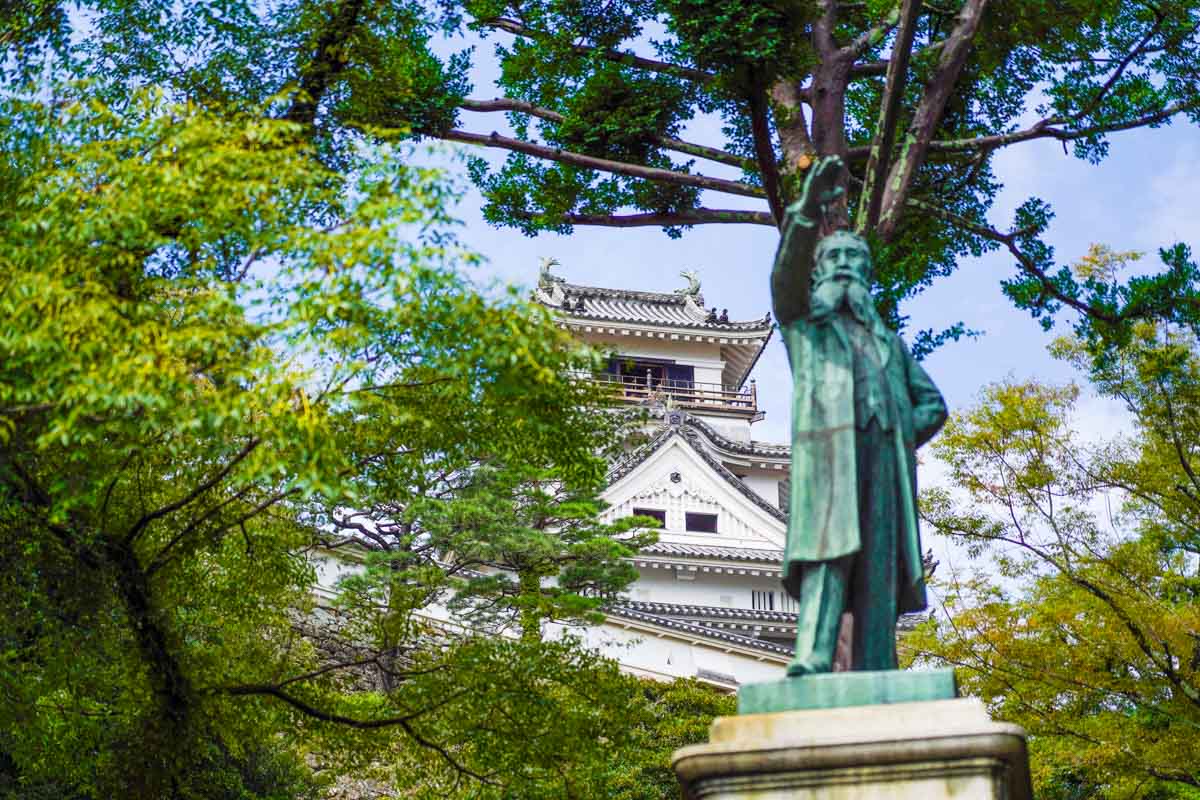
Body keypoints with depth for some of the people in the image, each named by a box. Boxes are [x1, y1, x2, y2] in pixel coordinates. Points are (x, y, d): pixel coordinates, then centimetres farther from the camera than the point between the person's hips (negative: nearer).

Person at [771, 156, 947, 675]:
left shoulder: (887, 340, 34)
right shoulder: (803, 319, 24)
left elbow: (932, 403, 28)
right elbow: (790, 272, 2)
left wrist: (900, 436, 6)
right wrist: (808, 211, -15)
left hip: (885, 456, 4)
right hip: (827, 448, -4)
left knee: (880, 571, -7)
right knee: (831, 550, -23)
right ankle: (812, 662, -36)